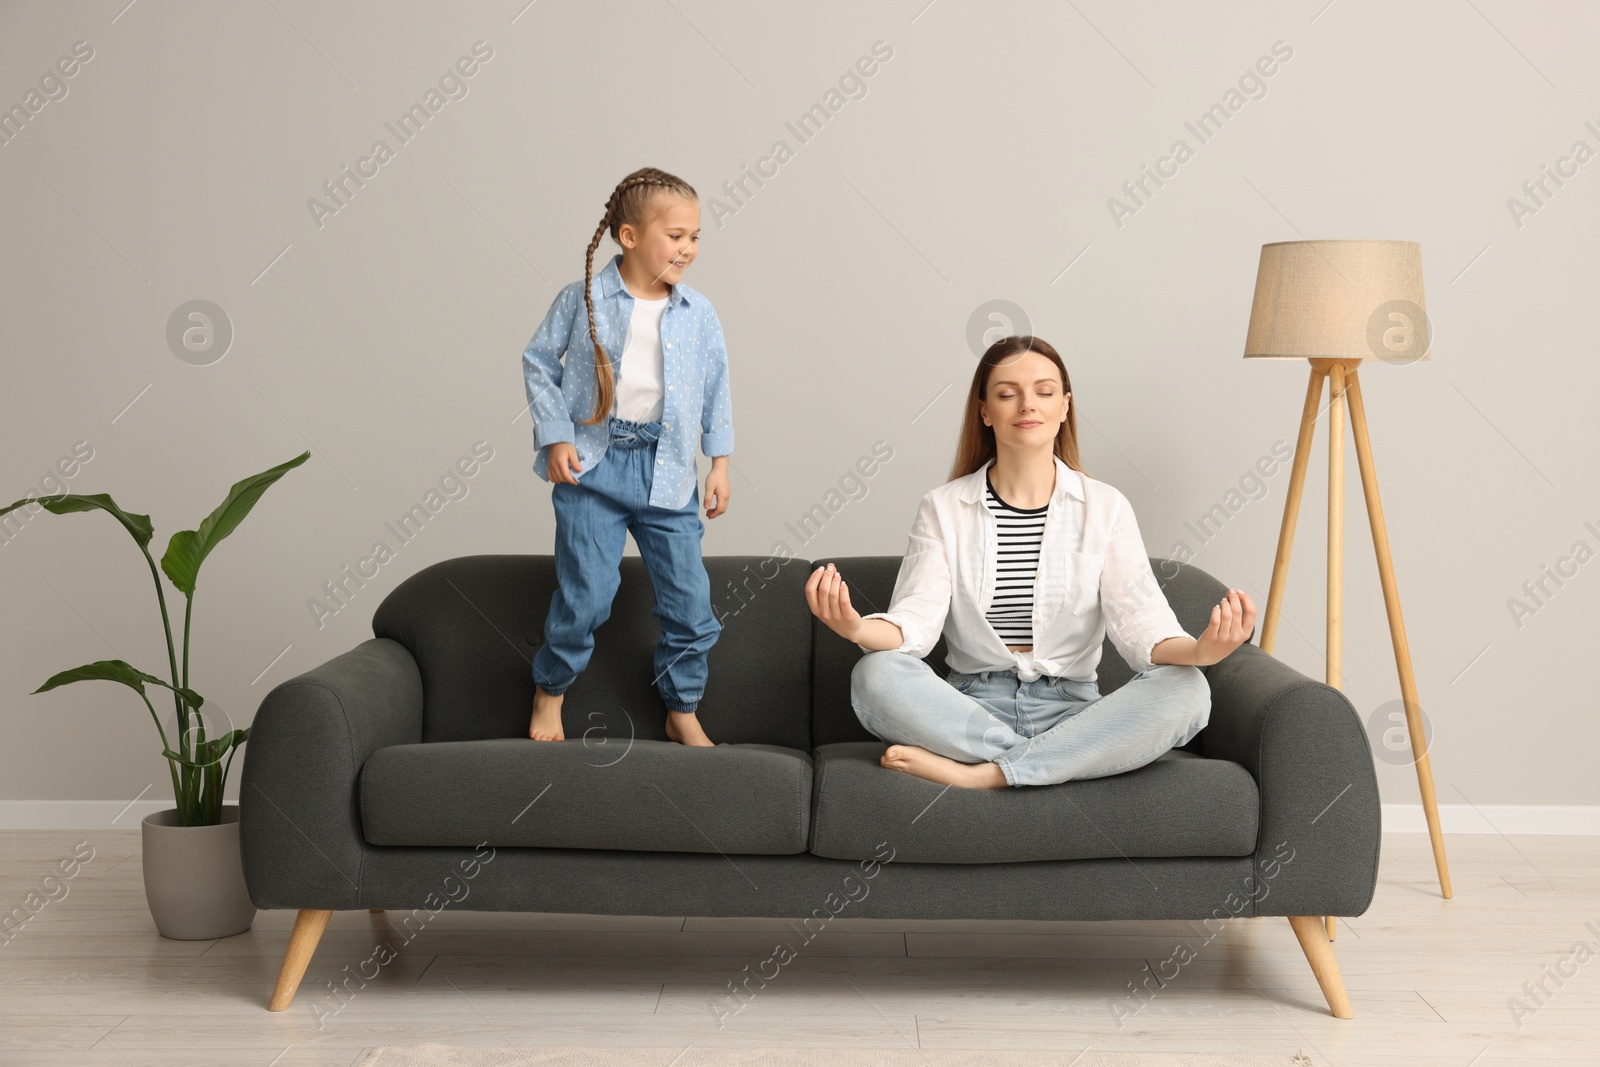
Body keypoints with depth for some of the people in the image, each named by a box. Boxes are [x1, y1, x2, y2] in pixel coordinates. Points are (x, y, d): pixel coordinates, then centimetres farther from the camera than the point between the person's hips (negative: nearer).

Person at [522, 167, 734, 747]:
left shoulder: (699, 314, 2)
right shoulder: (583, 299, -4)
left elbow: (717, 389, 11)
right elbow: (539, 361, 4)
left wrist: (720, 460, 8)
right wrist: (555, 436, -4)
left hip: (666, 468, 3)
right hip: (593, 463, -3)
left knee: (689, 595, 3)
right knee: (587, 590, -3)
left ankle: (682, 709, 22)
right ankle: (549, 690, 24)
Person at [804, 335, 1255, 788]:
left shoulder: (1105, 507, 5)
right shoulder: (943, 508, 5)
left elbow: (1138, 619, -8)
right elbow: (916, 620, -9)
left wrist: (1199, 649, -32)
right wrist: (857, 628, -33)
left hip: (1070, 708, 1)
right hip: (972, 707, -1)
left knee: (1187, 689, -28)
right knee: (875, 674, -30)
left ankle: (980, 774, -27)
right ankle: (1054, 762, -22)